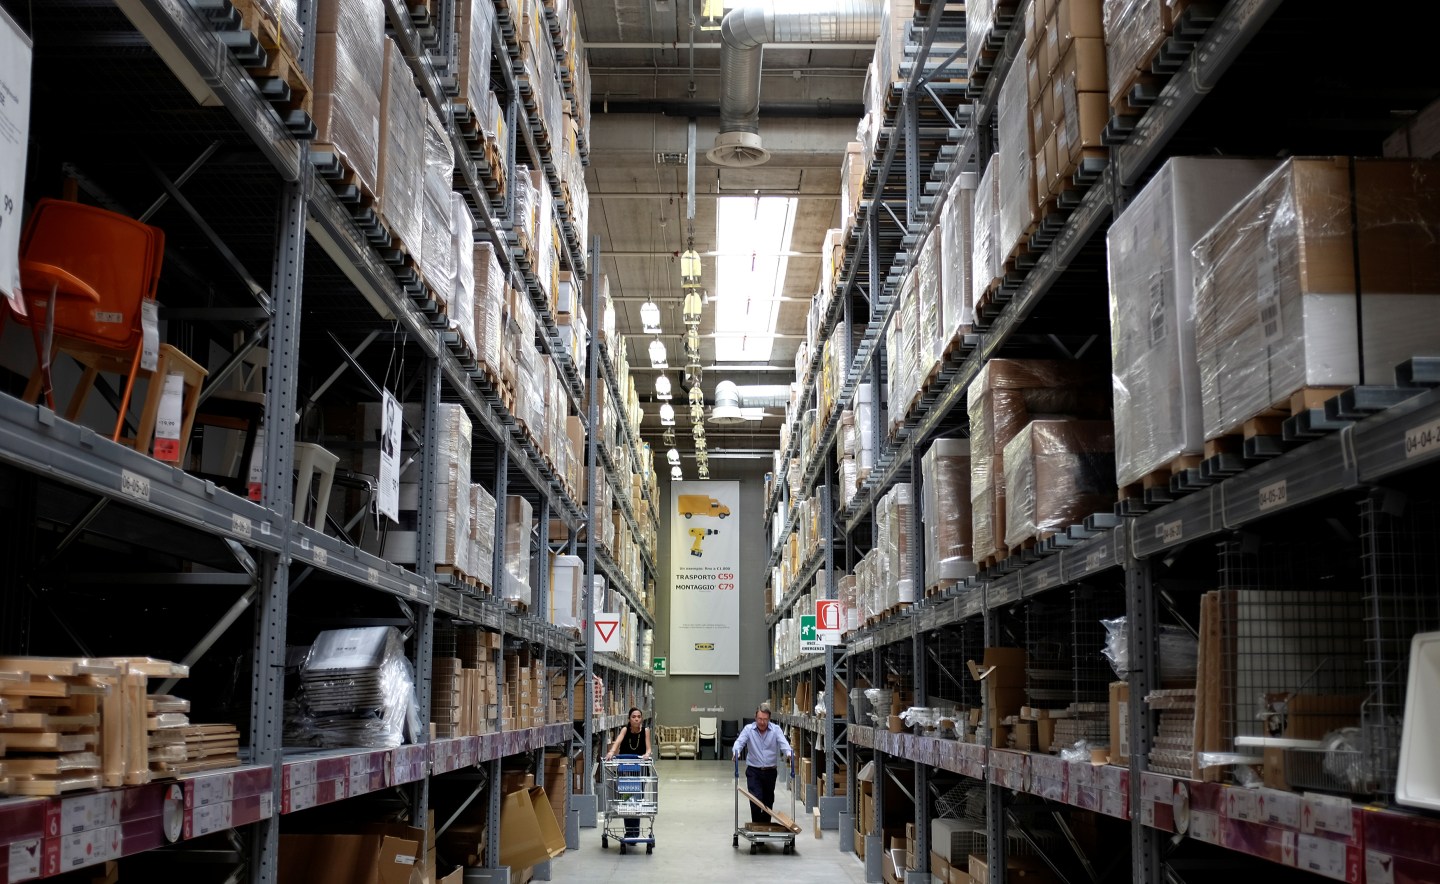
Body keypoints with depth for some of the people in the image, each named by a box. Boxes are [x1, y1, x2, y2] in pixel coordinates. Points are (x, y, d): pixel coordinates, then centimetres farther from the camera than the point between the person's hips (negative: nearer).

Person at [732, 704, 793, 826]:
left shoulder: (776, 730, -3)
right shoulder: (748, 729, -4)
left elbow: (783, 743, -16)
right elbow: (739, 742, -16)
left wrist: (788, 753, -38)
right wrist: (736, 752, -38)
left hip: (770, 771, 2)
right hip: (753, 771, -1)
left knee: (768, 801, 10)